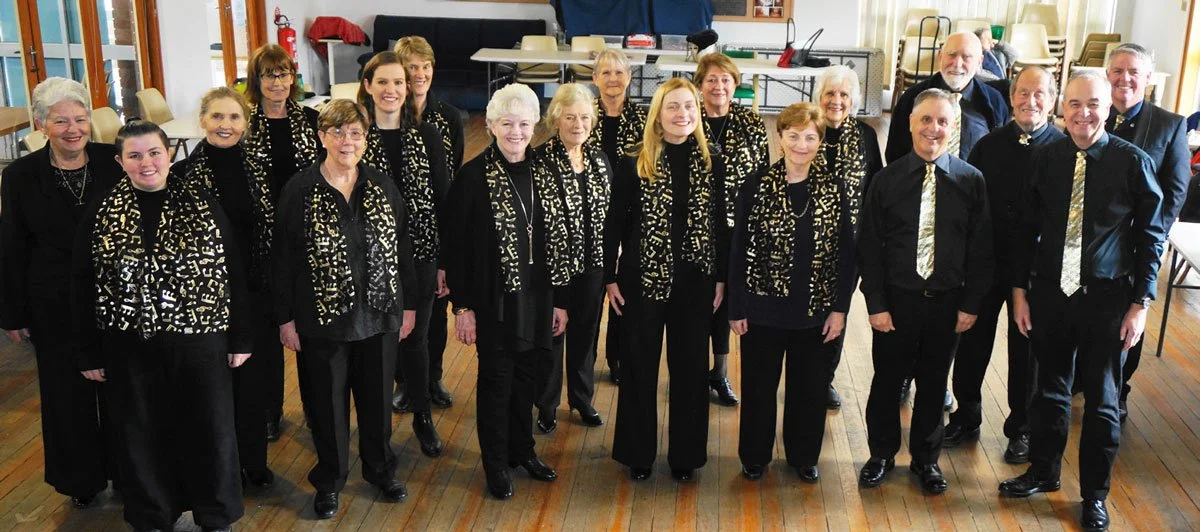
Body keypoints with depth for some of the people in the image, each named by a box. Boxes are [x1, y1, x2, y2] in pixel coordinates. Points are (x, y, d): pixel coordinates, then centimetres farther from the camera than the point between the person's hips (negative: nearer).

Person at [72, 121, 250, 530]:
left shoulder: (203, 208, -1)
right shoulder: (100, 215, 0)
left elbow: (233, 275, 2)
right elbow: (82, 288, 3)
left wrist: (241, 338, 1)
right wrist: (89, 354, 2)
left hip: (200, 343, 0)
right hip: (129, 348, 1)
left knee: (211, 432, 9)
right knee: (141, 436, 11)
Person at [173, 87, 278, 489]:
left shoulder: (259, 168, 2)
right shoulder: (184, 173, -7)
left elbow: (274, 231, 6)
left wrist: (277, 289, 5)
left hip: (254, 290, 2)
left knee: (252, 376, 10)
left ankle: (253, 460, 27)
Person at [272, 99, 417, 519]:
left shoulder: (383, 187, 1)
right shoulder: (300, 190, -7)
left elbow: (403, 248, 6)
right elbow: (282, 259, -5)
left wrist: (408, 305, 5)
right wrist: (285, 318, -6)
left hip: (378, 315, 3)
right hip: (322, 319, -2)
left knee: (377, 396, 16)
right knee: (327, 402, 10)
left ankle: (381, 469, 36)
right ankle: (329, 481, 30)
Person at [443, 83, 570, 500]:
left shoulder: (544, 174, 4)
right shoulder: (473, 176, -9)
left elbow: (559, 239, 6)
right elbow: (457, 245, -9)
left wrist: (560, 301, 6)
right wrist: (462, 306, -11)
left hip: (536, 297, 4)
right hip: (494, 298, -4)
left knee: (526, 377, 15)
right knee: (496, 380, 7)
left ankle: (522, 450, 35)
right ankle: (496, 464, 23)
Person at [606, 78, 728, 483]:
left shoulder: (712, 165, 0)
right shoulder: (634, 165, -7)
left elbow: (720, 225, 5)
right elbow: (615, 223, -2)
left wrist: (722, 278, 4)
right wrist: (611, 278, -3)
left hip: (694, 281, 2)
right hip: (643, 279, -2)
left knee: (690, 368, 10)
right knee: (639, 369, 9)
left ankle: (685, 455, 25)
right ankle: (638, 454, 25)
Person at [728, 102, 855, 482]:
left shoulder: (835, 188, -3)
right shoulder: (757, 186, -6)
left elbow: (847, 251, 0)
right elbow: (738, 250, -3)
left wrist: (840, 308, -4)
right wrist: (736, 308, -4)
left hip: (816, 309, 1)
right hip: (764, 306, -1)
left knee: (811, 387, 14)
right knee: (759, 386, 12)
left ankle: (804, 455, 34)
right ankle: (755, 455, 31)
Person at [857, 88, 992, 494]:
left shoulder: (971, 180, -4)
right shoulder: (887, 180, -5)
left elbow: (981, 248, 0)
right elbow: (869, 248, -3)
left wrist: (971, 303, -2)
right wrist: (876, 304, -7)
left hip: (947, 301, 1)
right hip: (896, 298, 0)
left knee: (933, 383, 14)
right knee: (886, 380, 11)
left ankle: (926, 458, 33)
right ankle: (881, 454, 31)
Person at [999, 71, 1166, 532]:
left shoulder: (1133, 162, -9)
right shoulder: (1046, 159, -2)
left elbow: (1151, 235, -4)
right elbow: (1026, 228, 5)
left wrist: (1140, 303, -7)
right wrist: (1020, 290, 4)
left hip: (1106, 299, -2)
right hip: (1049, 292, 2)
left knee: (1101, 399, 9)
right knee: (1049, 387, 16)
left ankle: (1095, 495, 26)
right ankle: (1043, 471, 35)